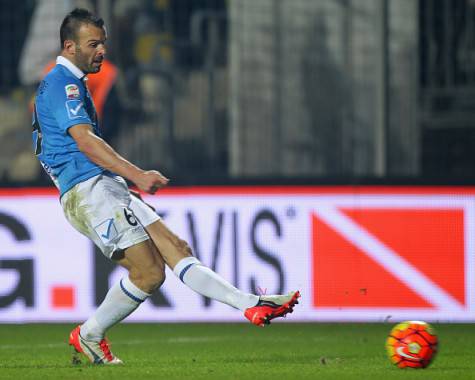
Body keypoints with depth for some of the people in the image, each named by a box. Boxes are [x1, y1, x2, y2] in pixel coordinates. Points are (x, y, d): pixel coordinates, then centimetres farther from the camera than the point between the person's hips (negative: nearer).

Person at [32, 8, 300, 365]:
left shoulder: (70, 83, 24)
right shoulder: (62, 83, -9)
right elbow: (85, 141, -22)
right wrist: (138, 175, -28)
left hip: (107, 189, 10)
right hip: (88, 189, -10)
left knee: (176, 249, -2)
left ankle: (253, 305, -9)